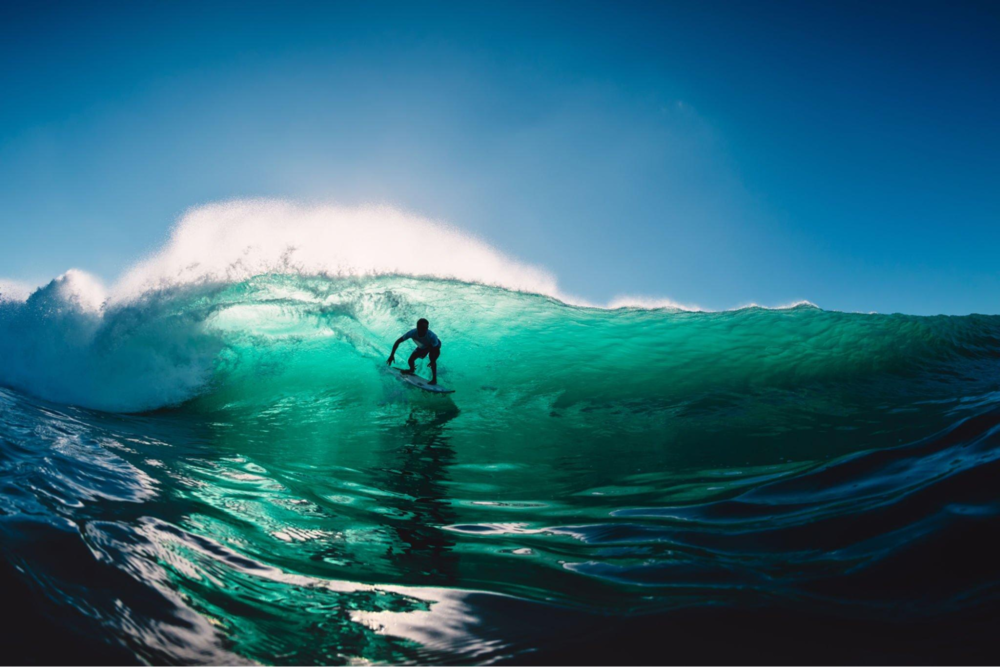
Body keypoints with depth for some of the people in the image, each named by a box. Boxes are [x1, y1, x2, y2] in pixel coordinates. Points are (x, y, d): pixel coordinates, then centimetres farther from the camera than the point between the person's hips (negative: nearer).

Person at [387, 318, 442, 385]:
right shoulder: (412, 333, -37)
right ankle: (412, 370, 39)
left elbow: (436, 349, -32)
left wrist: (432, 362, -38)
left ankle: (434, 379, -12)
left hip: (434, 346, -3)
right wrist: (392, 355, -29)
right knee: (411, 360, 2)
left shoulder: (431, 336, -45)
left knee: (432, 359, -29)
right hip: (423, 347, 3)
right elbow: (398, 341, -27)